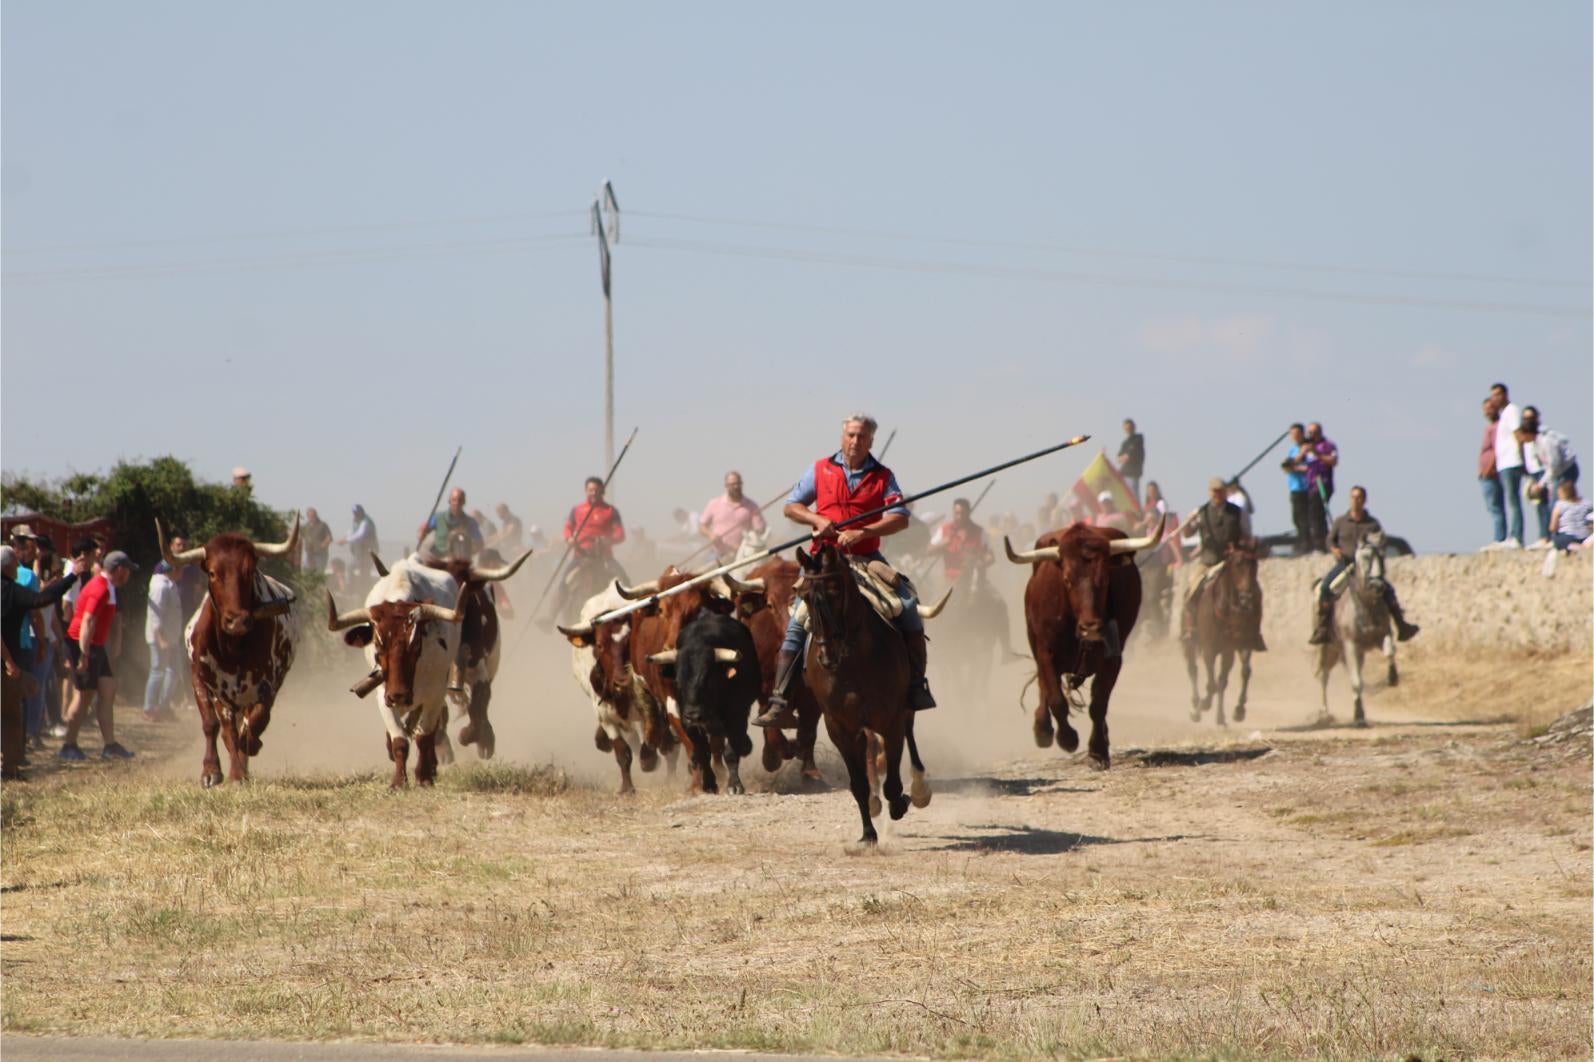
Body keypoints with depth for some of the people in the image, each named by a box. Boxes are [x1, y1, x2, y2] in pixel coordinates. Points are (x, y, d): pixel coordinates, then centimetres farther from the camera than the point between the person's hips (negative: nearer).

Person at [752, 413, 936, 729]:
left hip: (868, 558, 0)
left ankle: (916, 687, -4)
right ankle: (780, 701, -12)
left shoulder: (882, 476, 5)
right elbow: (790, 507, 10)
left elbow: (900, 519, -6)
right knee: (797, 623, -13)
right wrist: (817, 519, -11)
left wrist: (861, 532, -20)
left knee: (908, 607, -17)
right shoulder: (820, 470, 6)